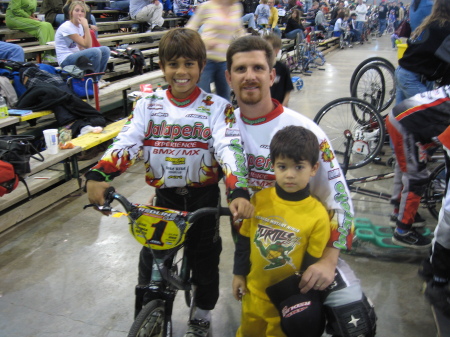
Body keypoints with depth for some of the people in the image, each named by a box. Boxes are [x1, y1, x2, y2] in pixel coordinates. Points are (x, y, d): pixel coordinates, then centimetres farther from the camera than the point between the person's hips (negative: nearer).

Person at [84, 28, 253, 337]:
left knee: (204, 258, 13)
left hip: (203, 197, -1)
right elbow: (126, 143, -12)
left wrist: (239, 192, -39)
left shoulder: (217, 108, -9)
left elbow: (230, 148, -23)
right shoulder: (148, 106, -2)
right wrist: (98, 175, -30)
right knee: (151, 258, 8)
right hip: (164, 196, 2)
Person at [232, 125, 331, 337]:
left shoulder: (318, 215, -20)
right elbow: (244, 240, 0)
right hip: (254, 291, 3)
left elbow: (313, 265, -12)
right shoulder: (259, 199, -12)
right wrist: (239, 274, 4)